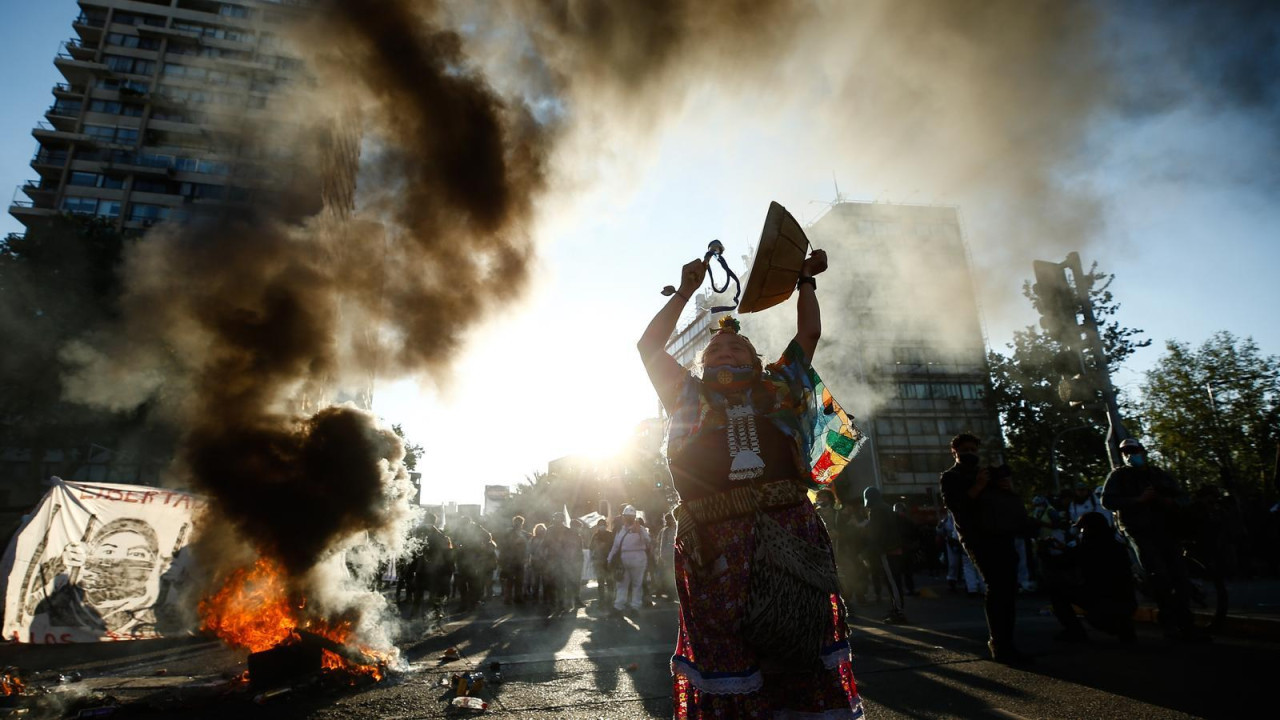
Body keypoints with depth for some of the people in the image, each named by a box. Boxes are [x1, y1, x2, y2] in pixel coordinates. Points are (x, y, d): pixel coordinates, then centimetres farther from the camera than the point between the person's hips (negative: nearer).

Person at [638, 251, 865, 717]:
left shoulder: (779, 386, 21)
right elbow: (649, 346, 18)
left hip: (792, 533, 2)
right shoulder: (690, 395, 18)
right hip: (717, 541, -1)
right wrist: (685, 292, 21)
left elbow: (810, 332, 27)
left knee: (803, 648, 6)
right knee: (725, 654, 3)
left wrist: (806, 280, 32)